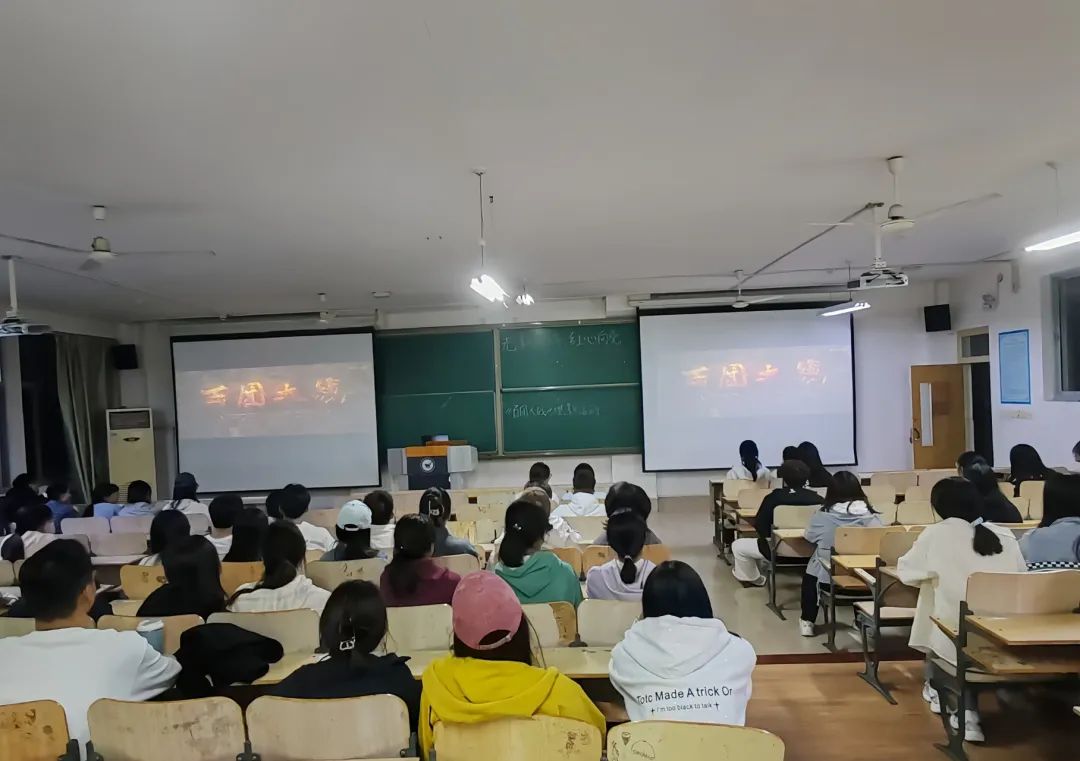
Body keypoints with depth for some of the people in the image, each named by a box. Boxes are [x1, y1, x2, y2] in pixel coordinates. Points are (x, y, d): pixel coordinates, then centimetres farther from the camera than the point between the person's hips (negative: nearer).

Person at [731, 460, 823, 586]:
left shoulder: (775, 497, -15)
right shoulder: (817, 499, -7)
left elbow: (759, 526, -9)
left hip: (780, 550, -5)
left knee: (737, 546, 16)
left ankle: (755, 579, 34)